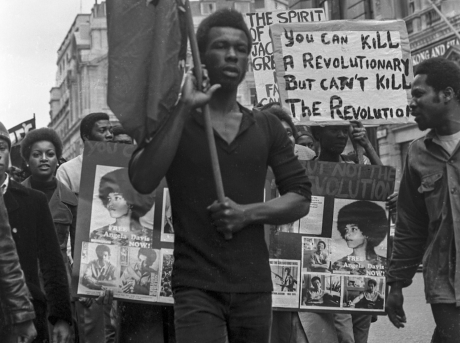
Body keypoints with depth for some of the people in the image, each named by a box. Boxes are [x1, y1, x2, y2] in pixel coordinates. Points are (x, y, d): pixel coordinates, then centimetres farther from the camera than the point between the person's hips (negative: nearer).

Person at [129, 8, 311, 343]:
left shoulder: (267, 127, 11)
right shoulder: (174, 120, 3)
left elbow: (301, 199, 9)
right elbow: (142, 182, -13)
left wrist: (248, 213, -9)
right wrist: (185, 110, -14)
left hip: (255, 287, 4)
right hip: (196, 286, -3)